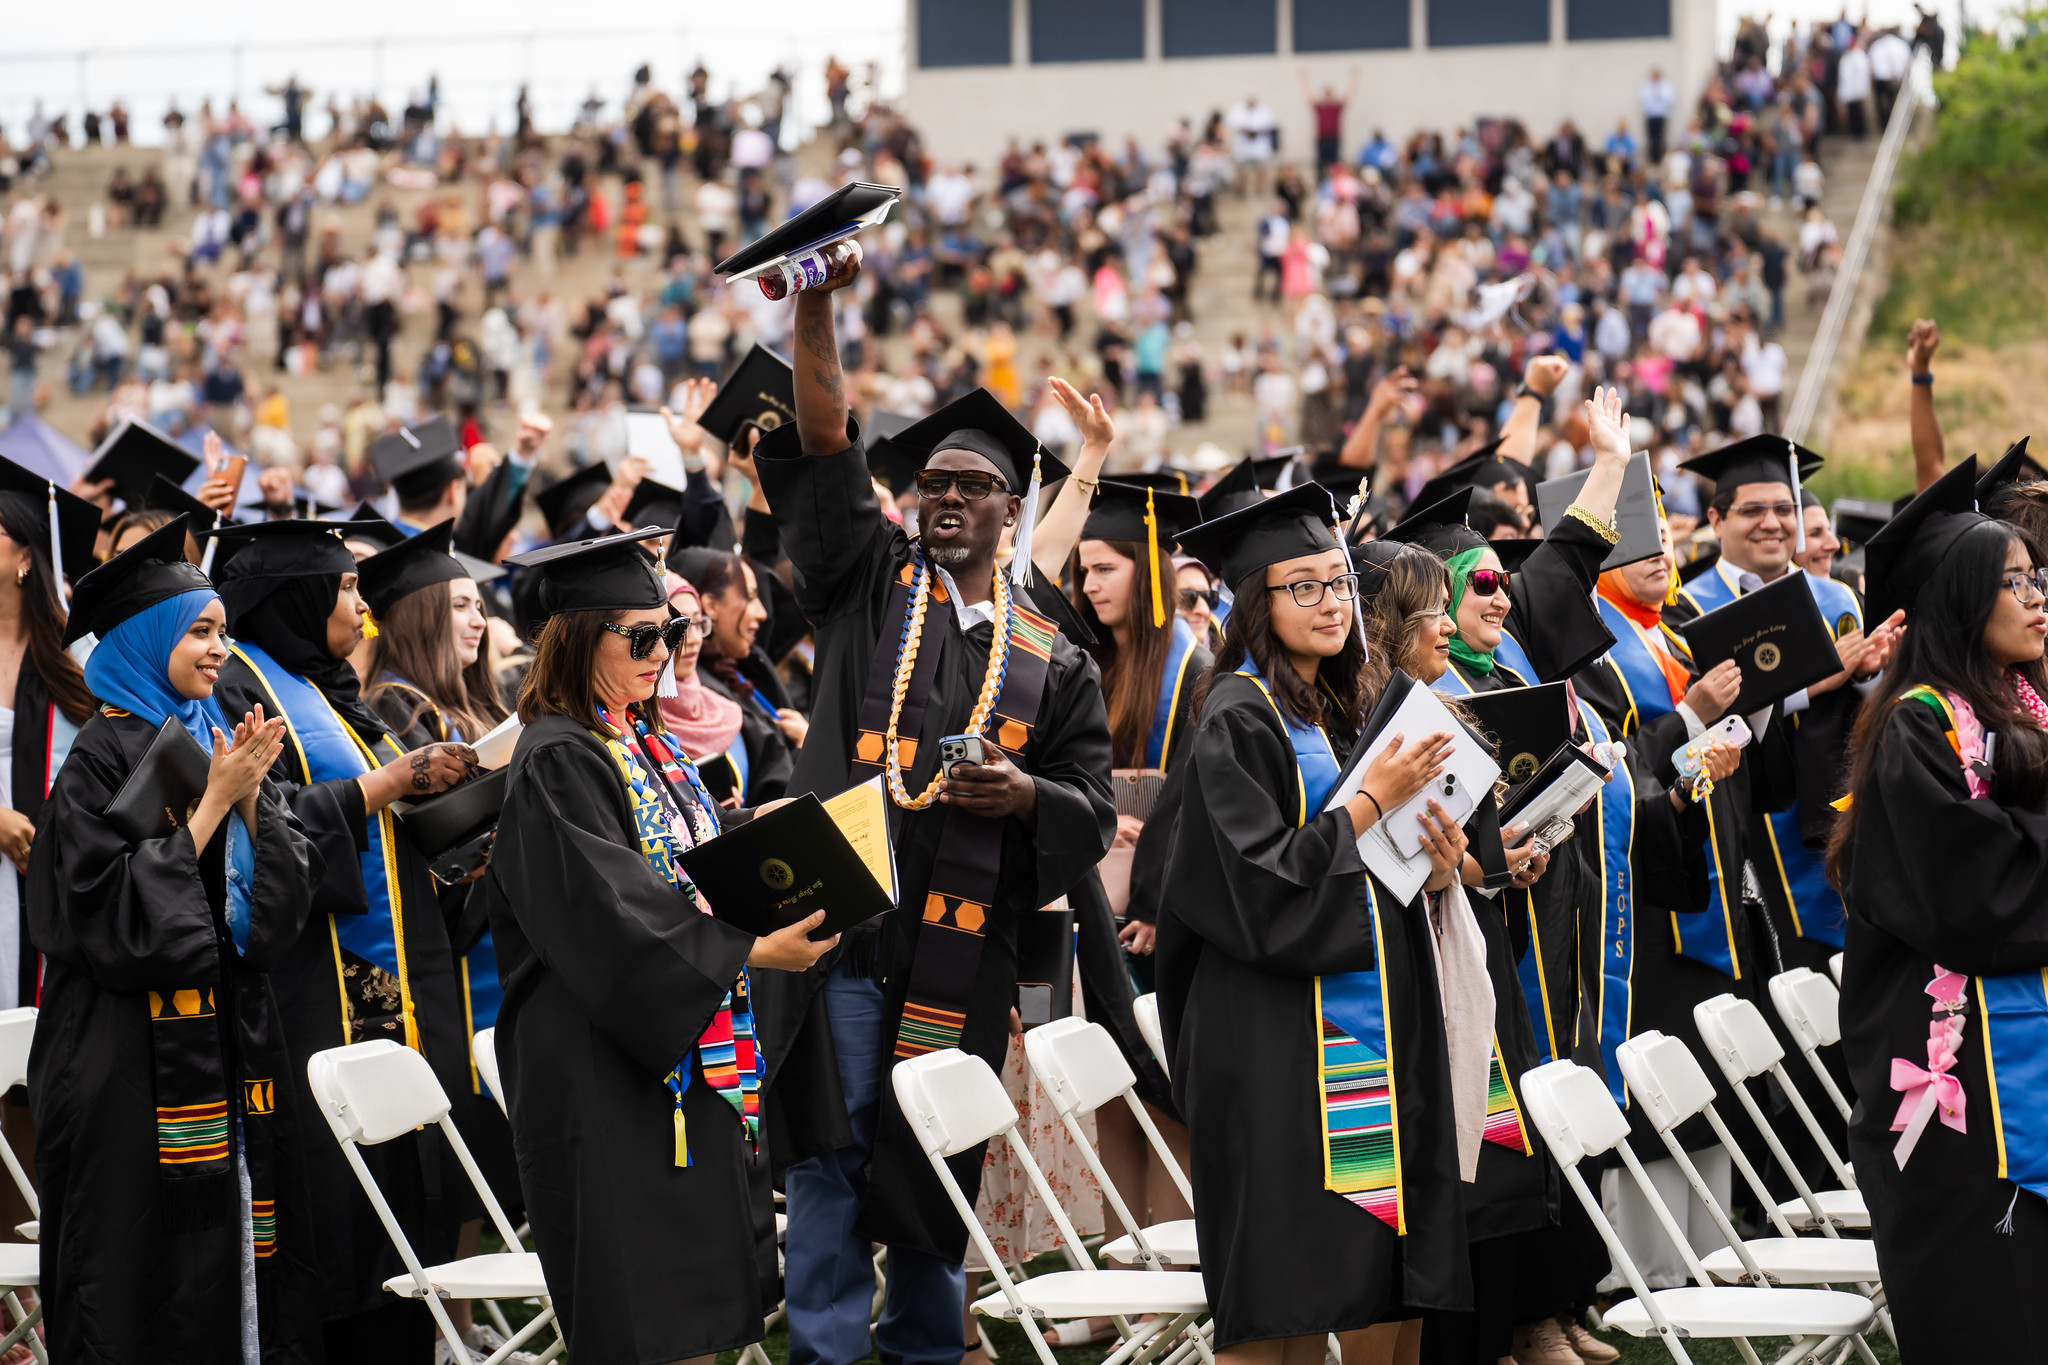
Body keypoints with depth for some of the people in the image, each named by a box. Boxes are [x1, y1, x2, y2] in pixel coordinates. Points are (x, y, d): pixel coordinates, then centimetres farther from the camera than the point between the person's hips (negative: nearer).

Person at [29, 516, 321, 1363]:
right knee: (149, 1278, -4)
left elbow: (281, 901, 9)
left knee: (237, 1259, 4)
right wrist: (213, 800, -14)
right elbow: (118, 914, -17)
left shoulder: (213, 741, 12)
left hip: (230, 1033, 7)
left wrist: (251, 798, -7)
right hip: (137, 1056, -7)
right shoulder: (103, 758, -8)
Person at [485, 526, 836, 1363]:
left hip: (689, 1056, 9)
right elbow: (610, 919, -23)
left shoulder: (648, 744, 14)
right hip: (608, 1070, -9)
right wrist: (751, 950, -26)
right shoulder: (560, 762, -14)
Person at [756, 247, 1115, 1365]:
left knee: (931, 1176, 7)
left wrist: (1021, 793, -11)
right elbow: (822, 444, 0)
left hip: (961, 946, 2)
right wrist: (817, 309, -13)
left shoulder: (1051, 661, 14)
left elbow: (1093, 810, 11)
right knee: (831, 1158, -5)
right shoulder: (869, 584, 12)